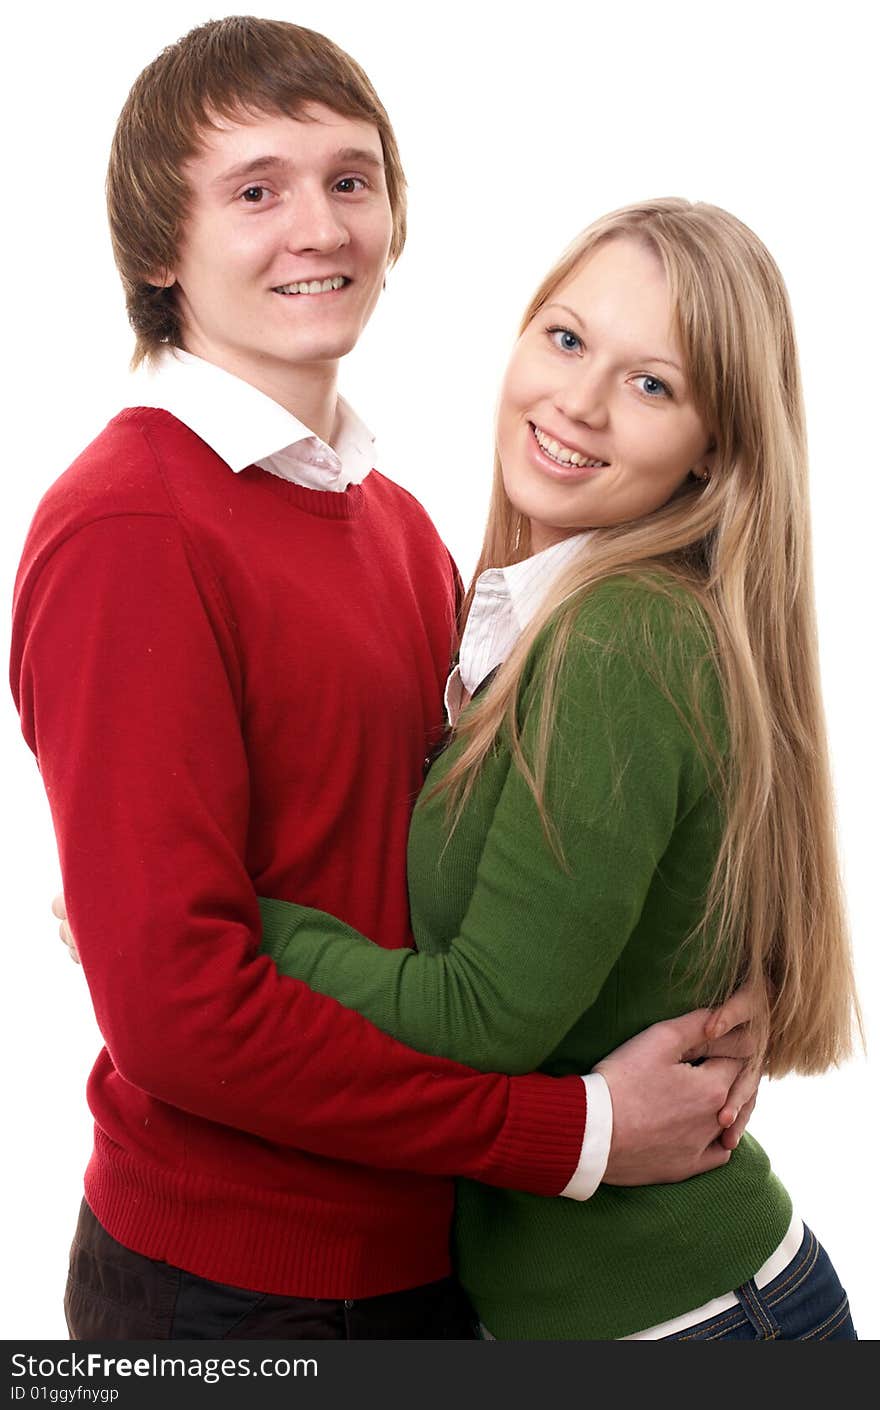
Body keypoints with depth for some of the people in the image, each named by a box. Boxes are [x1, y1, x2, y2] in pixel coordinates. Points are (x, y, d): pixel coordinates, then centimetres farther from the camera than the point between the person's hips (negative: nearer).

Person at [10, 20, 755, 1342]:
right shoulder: (127, 530, -18)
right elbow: (179, 1010, -22)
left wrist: (690, 1021, -7)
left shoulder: (397, 521, 7)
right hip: (228, 1288, -7)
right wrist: (573, 1131, -18)